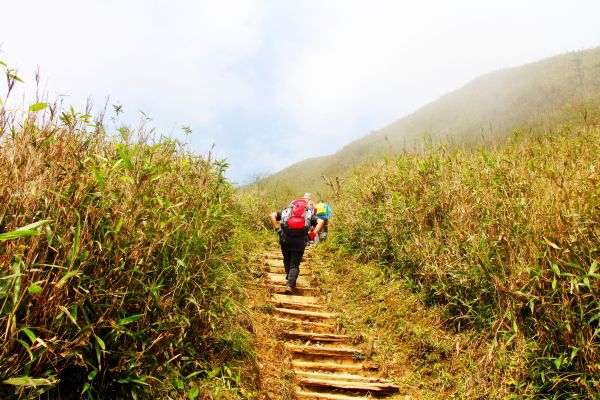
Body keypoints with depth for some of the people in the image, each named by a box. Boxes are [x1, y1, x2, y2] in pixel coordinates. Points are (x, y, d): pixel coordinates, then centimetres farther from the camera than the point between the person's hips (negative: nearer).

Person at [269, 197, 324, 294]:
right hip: (300, 241, -1)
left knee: (287, 260, 25)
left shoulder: (287, 211, 22)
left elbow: (271, 215, 9)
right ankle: (290, 285, -7)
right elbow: (320, 222, 3)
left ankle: (289, 277, 33)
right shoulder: (309, 215, 21)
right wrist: (312, 235, 2)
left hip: (285, 239, 1)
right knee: (295, 265, 7)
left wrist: (277, 230, 6)